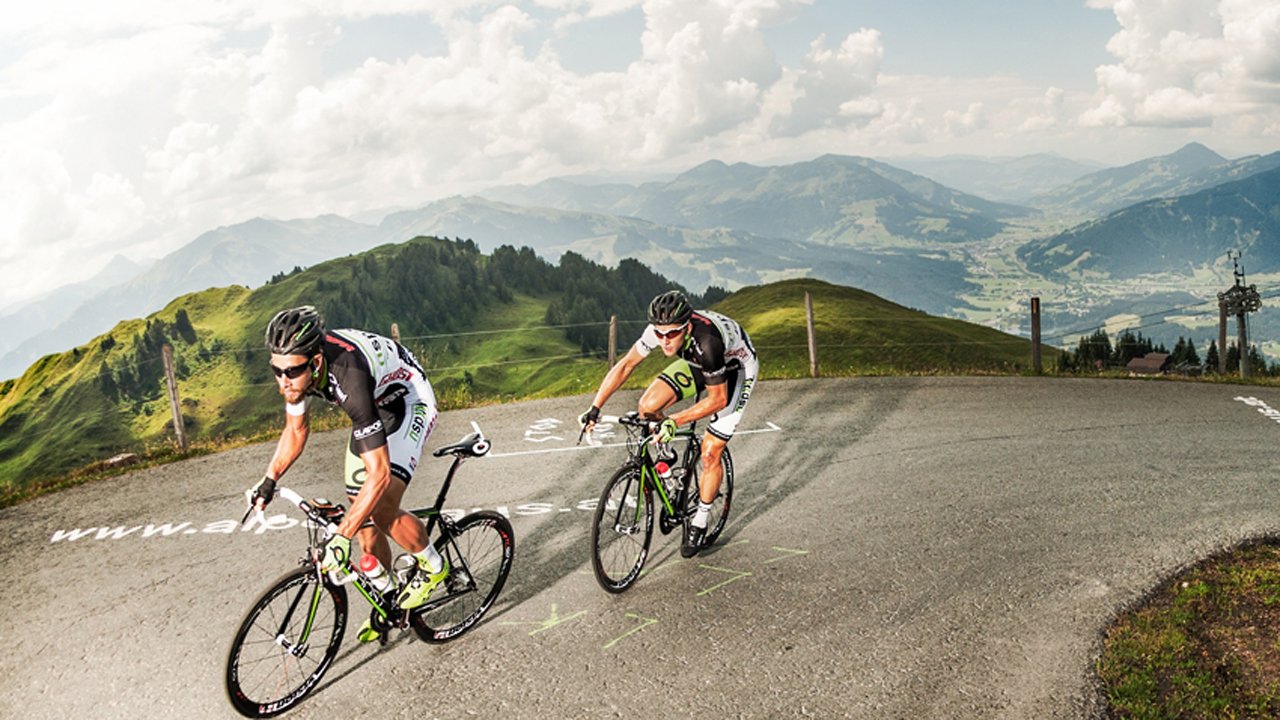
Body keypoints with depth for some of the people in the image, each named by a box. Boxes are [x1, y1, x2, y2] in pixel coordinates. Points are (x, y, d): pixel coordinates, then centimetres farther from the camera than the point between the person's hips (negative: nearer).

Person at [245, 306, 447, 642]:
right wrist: (269, 480, -7)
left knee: (382, 511, -23)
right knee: (366, 525, 7)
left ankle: (432, 565, 5)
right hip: (372, 410, 7)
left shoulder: (348, 378, -42)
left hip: (408, 402, -7)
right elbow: (296, 429, 2)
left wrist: (341, 538, -43)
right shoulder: (296, 365, -20)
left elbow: (379, 474, -42)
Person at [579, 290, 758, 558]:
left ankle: (700, 522, 15)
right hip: (697, 364, 5)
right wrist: (594, 409, -21)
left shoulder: (706, 342, -42)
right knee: (648, 406, -18)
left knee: (710, 454, -8)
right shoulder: (659, 329, -27)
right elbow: (625, 366, -16)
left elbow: (718, 399, -31)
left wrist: (675, 421, -36)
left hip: (736, 368, -5)